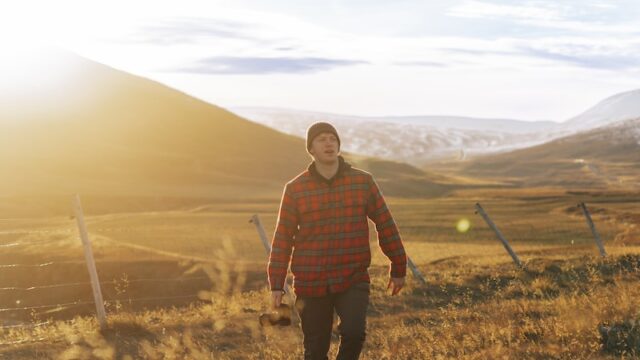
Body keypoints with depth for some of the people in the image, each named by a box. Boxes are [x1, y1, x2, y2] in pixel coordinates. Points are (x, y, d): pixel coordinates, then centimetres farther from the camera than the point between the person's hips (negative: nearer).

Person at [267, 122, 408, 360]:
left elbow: (385, 224, 6)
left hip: (353, 280, 0)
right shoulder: (295, 189, -1)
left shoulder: (363, 182, 0)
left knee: (353, 333, -23)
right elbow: (283, 237, 1)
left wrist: (398, 268, 8)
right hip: (311, 284, 0)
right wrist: (276, 284, -1)